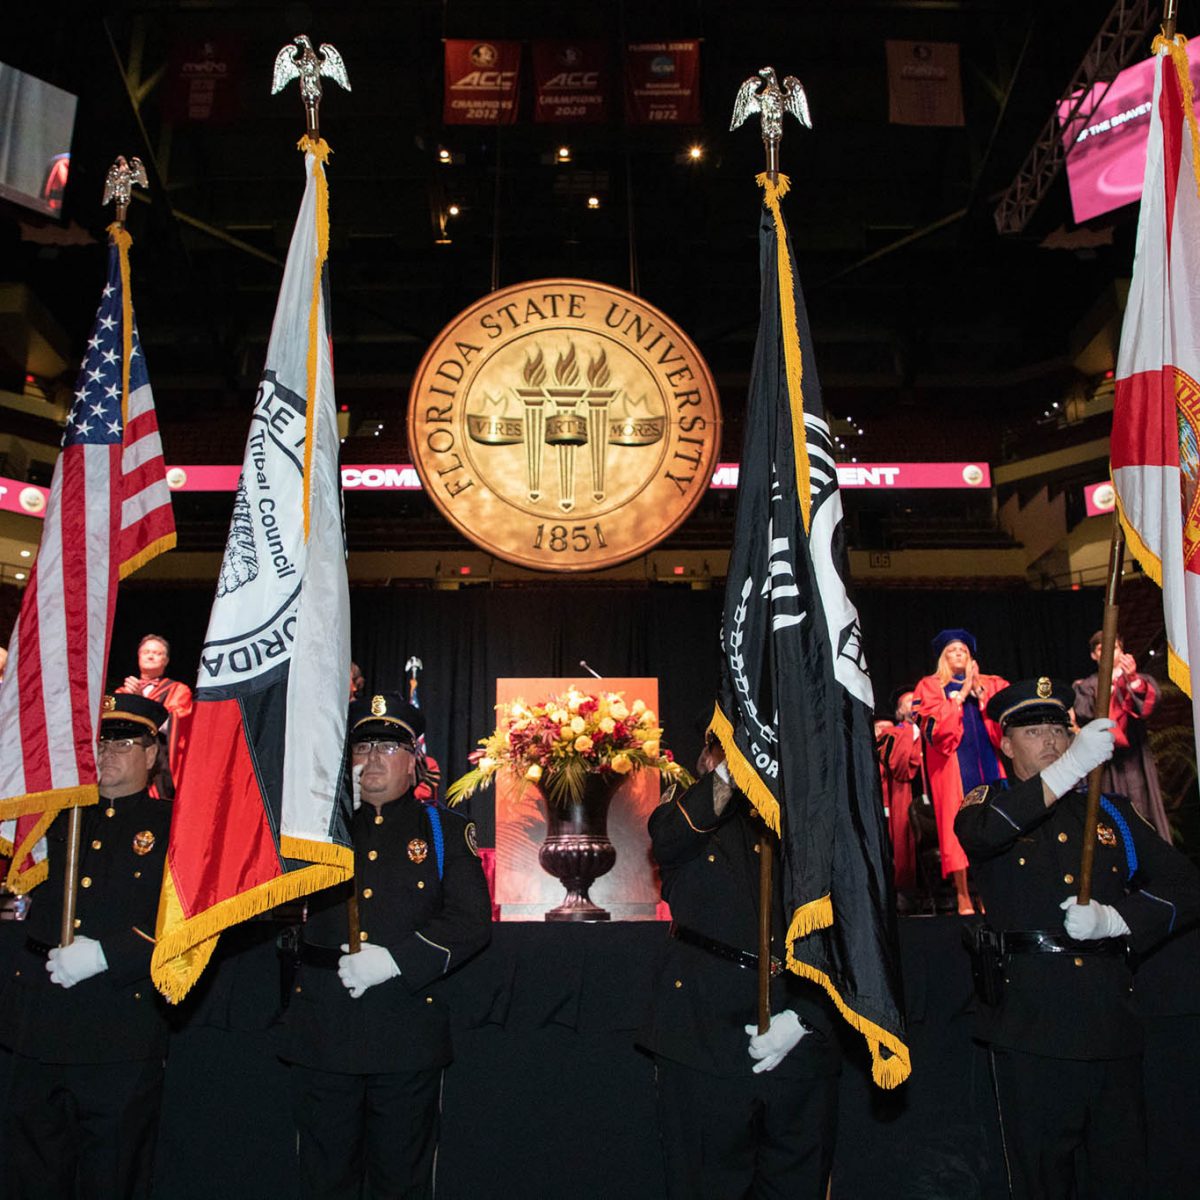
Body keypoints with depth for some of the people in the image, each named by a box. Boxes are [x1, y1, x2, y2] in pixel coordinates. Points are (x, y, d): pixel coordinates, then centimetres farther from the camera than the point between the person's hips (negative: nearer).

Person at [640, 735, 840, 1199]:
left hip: (797, 1051, 3)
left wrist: (800, 1018, -6)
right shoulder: (694, 818, 6)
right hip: (705, 1046, -3)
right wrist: (727, 776, -35)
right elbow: (666, 837, -20)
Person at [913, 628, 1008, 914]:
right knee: (958, 824, -8)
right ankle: (963, 895, -7)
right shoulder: (930, 686, 11)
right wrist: (961, 694, -4)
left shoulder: (990, 684, 19)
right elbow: (934, 726, -4)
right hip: (952, 765, -3)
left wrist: (979, 692, -4)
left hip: (988, 761, 3)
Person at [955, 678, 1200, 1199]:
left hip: (1111, 1019, 3)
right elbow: (979, 832, -20)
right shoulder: (991, 802, 6)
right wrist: (1068, 769, -28)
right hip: (1030, 1023, -3)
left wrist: (1113, 918, -6)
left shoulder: (1111, 813, 16)